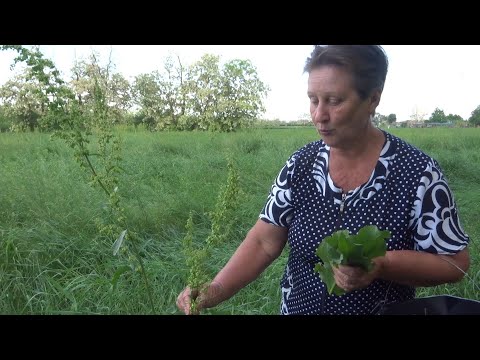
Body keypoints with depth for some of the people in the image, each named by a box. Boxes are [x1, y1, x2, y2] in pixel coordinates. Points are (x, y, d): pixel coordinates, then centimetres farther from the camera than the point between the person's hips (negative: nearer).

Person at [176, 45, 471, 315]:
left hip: (382, 308, -3)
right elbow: (264, 242, -9)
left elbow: (455, 263, -12)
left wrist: (381, 265, -28)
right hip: (297, 307, 4)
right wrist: (215, 292, -23)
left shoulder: (417, 172, -18)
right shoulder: (301, 164, -9)